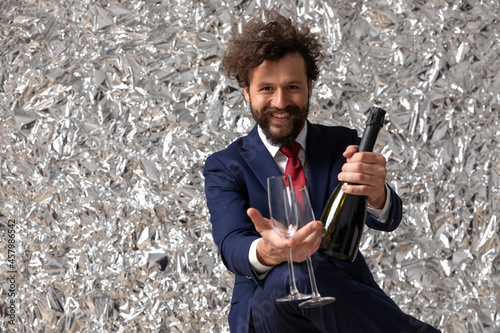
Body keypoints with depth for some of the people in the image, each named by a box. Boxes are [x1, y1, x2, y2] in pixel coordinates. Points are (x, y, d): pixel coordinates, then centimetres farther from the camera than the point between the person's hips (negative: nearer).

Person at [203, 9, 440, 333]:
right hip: (265, 306, -2)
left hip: (348, 301, 2)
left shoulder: (342, 144, 8)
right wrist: (266, 252, -40)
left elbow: (388, 220, -9)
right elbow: (231, 245, -14)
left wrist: (376, 194, -35)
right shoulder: (224, 168, 4)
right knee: (289, 277, -34)